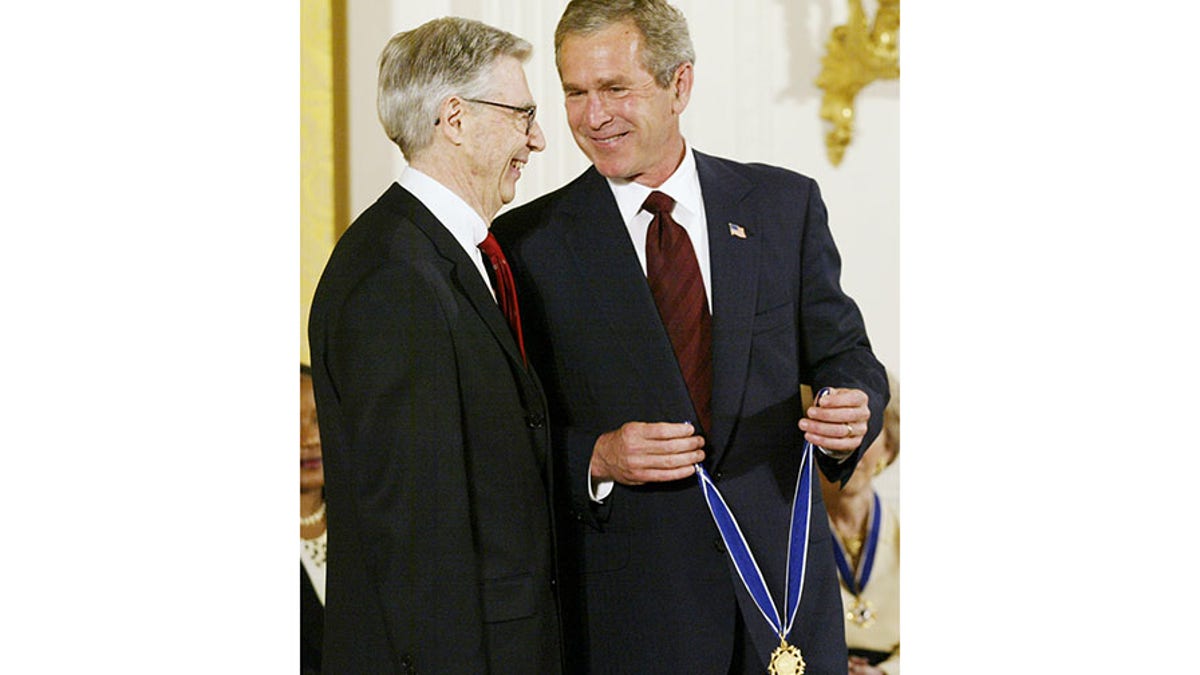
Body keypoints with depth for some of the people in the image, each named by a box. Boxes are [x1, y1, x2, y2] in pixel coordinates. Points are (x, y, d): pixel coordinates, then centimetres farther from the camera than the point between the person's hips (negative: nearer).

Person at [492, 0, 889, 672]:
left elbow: (843, 354, 9)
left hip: (782, 571, 2)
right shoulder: (530, 240, -2)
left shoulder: (784, 204, 4)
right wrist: (596, 459, -19)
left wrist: (852, 410, -13)